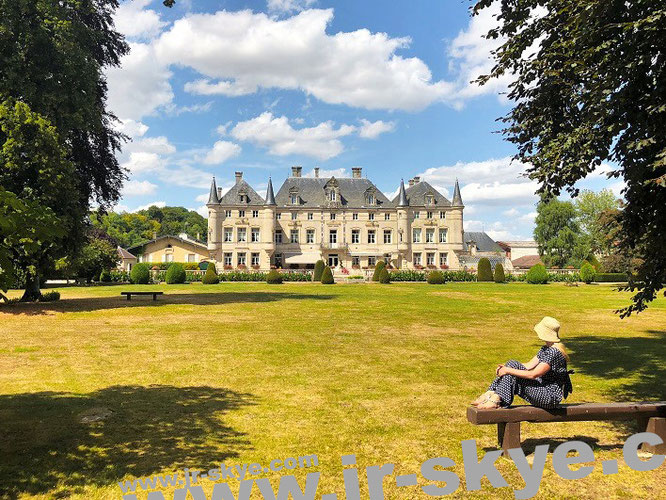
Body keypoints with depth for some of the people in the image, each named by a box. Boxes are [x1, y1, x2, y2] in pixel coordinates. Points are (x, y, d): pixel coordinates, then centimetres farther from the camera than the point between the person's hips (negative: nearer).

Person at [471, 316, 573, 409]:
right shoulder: (546, 348, 11)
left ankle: (496, 401, -15)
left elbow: (533, 375, -26)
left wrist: (508, 370, -21)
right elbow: (529, 366, 8)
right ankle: (491, 394, -9)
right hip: (543, 390, 10)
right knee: (512, 364, -3)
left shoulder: (554, 352, -22)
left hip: (551, 397, -10)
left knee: (512, 376, -22)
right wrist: (506, 367, -5)